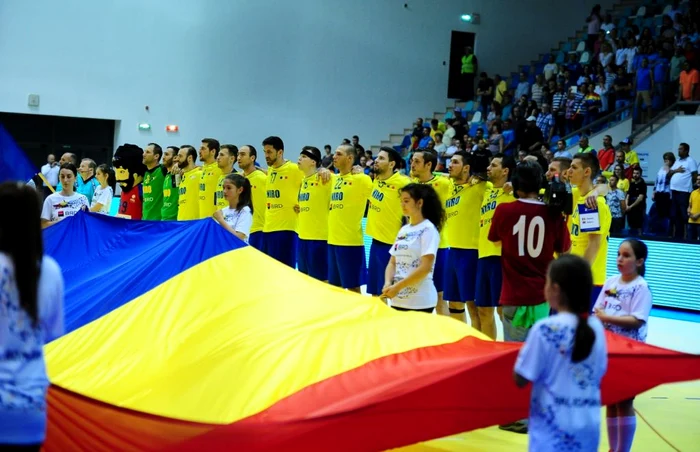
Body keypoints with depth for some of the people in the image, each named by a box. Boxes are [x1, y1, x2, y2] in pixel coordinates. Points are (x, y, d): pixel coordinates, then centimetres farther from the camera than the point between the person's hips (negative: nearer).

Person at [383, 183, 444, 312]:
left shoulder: (428, 229, -8)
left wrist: (398, 286, -18)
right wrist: (388, 283, -7)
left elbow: (425, 267, -17)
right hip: (398, 299, 7)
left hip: (420, 301, -7)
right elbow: (393, 262, 13)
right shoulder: (403, 230, 13)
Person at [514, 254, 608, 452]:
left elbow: (521, 378, -10)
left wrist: (523, 353, 7)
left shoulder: (545, 329, -15)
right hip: (588, 426, 5)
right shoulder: (597, 327, 1)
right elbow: (599, 374, 10)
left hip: (553, 426, -5)